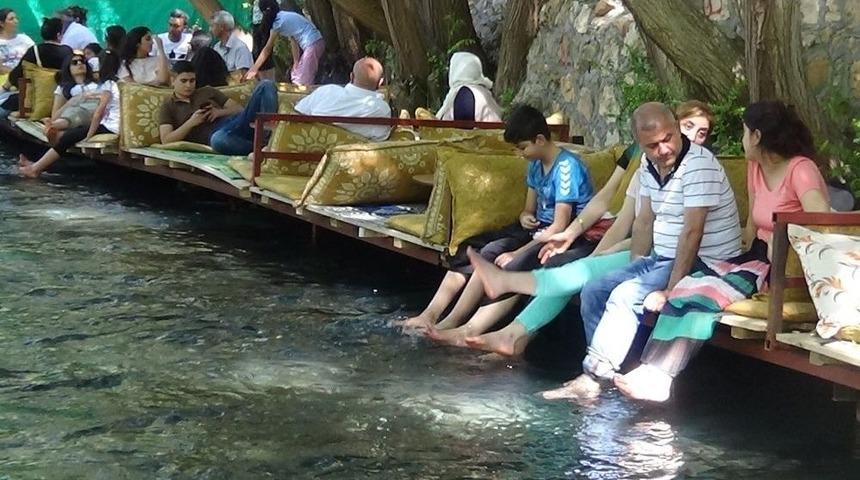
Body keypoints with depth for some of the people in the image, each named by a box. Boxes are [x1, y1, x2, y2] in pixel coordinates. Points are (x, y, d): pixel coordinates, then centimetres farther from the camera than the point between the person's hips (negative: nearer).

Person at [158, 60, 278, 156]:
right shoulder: (168, 107, 17)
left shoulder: (207, 91, 26)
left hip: (236, 122, 5)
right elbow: (166, 140, 3)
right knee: (218, 140, -47)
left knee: (265, 85, -16)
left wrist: (220, 112, 0)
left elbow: (239, 109, 21)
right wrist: (191, 123, -7)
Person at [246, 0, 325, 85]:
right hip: (316, 43, 9)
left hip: (313, 45, -9)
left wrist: (254, 69, -2)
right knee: (296, 77, 16)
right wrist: (296, 63, 9)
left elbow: (267, 49, -6)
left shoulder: (278, 22, -9)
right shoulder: (286, 16, 17)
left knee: (302, 84, -6)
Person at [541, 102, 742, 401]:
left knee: (625, 296, -25)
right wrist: (634, 271, 6)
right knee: (593, 292, 0)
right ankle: (604, 372, -2)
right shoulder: (649, 166, 6)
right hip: (660, 258, 9)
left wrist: (670, 290, -26)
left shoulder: (698, 166, -20)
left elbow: (692, 232, -25)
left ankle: (592, 379, -19)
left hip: (704, 264, -9)